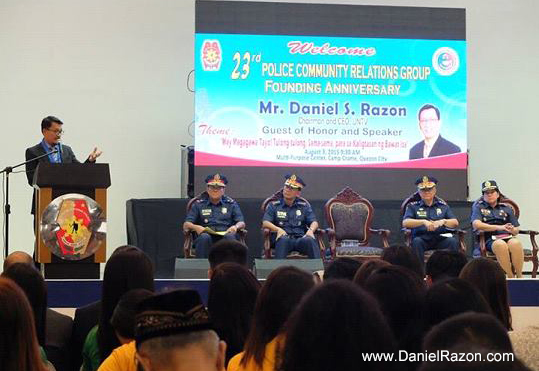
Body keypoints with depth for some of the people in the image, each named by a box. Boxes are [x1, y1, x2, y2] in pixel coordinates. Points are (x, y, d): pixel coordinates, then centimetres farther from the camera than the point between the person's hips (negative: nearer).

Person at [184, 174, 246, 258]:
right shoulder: (199, 204, 19)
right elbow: (186, 225, 11)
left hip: (224, 236, 0)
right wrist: (195, 227, -13)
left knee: (230, 236, -35)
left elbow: (242, 223, 14)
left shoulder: (231, 204, 21)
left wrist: (236, 226, -12)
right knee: (204, 237, -36)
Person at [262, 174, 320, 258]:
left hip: (301, 239, 2)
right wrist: (278, 229, -18)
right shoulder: (274, 205, 15)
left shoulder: (304, 206, 21)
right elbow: (265, 223, 3)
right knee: (283, 239, -38)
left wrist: (311, 230, -10)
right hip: (284, 239, -2)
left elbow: (314, 222, 15)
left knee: (310, 240, -33)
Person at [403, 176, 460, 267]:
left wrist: (443, 221, -14)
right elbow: (405, 222, -3)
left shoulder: (443, 205, 19)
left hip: (440, 238, 1)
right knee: (416, 242, -35)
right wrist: (424, 222, -18)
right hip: (422, 238, -1)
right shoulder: (413, 206, 13)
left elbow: (455, 223, 9)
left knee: (453, 241, -29)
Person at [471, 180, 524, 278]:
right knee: (500, 244, -39)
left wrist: (512, 230, -7)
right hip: (489, 239, -3)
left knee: (515, 243, -35)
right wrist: (499, 227, -12)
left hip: (507, 237, 3)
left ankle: (520, 276, -32)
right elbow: (476, 224, -5)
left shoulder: (506, 208, 23)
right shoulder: (478, 207, 15)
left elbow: (516, 230, 20)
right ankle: (510, 278, -35)